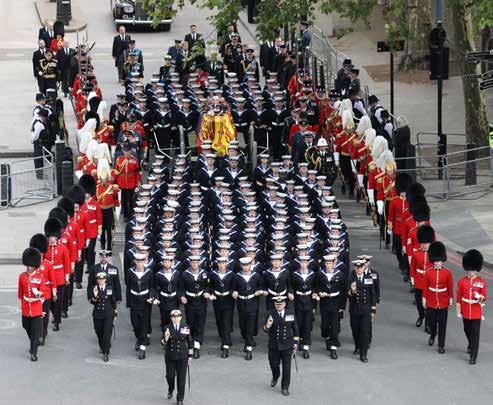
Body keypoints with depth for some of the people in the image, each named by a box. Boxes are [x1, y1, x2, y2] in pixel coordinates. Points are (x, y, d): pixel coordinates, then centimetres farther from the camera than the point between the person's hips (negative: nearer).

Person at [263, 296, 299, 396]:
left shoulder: (290, 313, -1)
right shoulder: (270, 314, -6)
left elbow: (295, 328, 8)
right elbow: (265, 330, -9)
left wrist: (295, 343, 6)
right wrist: (268, 325, -32)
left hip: (287, 346, 0)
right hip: (274, 345, 0)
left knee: (286, 367, 1)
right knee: (274, 364, 13)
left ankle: (285, 387, 14)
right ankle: (275, 377, 46)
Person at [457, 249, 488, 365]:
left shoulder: (482, 282, -7)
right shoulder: (462, 281, -3)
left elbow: (484, 297, -5)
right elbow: (458, 297, 1)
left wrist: (480, 297, -29)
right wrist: (458, 311, 1)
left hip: (476, 312, -2)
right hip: (465, 312, 3)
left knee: (475, 333, -4)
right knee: (467, 331, 20)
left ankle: (473, 355, -2)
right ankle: (471, 345, 48)